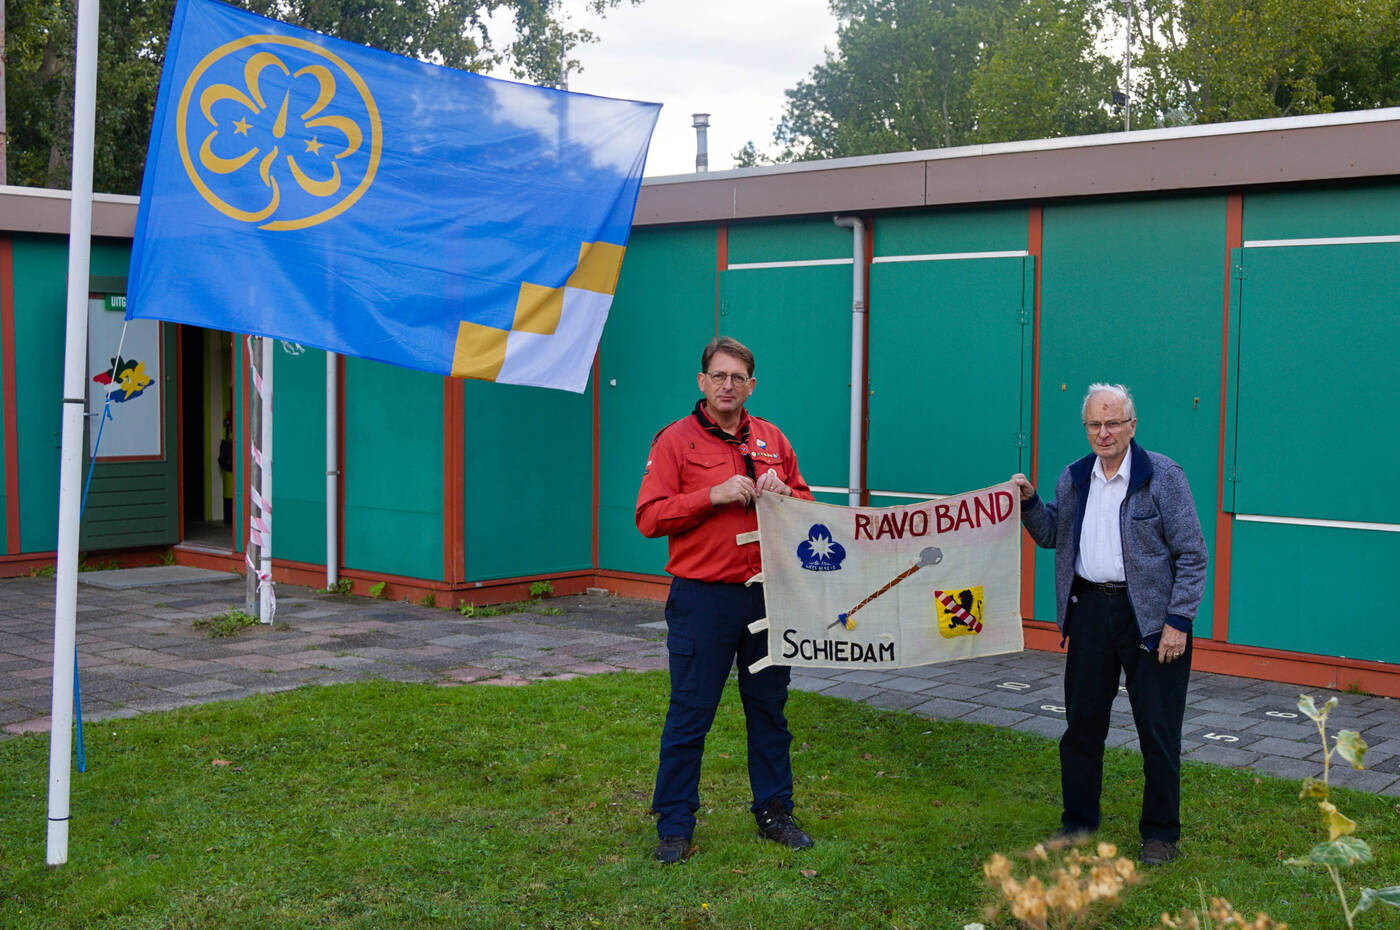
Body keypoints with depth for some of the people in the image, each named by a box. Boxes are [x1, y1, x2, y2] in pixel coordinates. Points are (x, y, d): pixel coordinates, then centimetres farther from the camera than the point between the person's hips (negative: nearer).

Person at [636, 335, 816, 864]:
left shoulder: (772, 440, 12)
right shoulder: (675, 440, -2)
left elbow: (807, 506, 19)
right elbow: (649, 517, -9)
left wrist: (783, 495, -4)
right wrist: (713, 496, -18)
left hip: (768, 594, 4)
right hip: (702, 598, -4)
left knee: (769, 709, 13)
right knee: (689, 715, 0)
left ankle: (774, 812, 26)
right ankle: (674, 826, 10)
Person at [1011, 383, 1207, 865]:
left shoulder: (1163, 476, -7)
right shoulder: (1073, 478, 9)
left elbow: (1192, 554, -7)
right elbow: (1051, 535, 21)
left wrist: (1179, 620, -13)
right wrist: (1029, 502, 2)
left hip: (1149, 616, -5)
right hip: (1089, 608, 5)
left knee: (1158, 729, 1)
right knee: (1082, 721, 10)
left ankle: (1161, 833, 14)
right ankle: (1078, 822, 24)